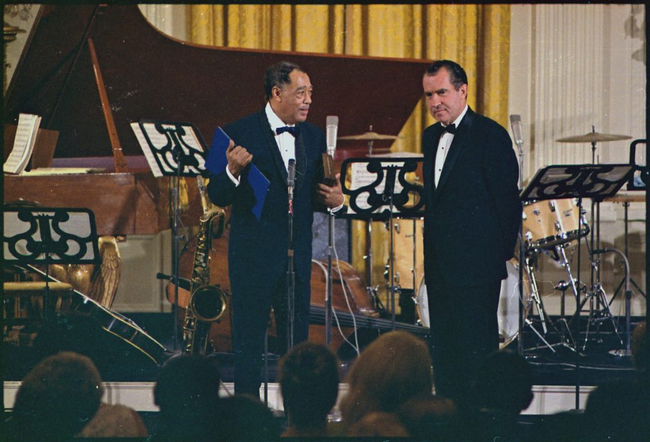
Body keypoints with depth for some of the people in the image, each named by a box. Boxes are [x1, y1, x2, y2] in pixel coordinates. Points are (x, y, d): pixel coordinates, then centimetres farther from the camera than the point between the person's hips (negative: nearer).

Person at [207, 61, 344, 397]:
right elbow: (218, 197, -10)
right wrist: (233, 171, -30)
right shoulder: (241, 133, -7)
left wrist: (334, 200, -7)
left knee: (297, 340, 8)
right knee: (249, 342, 1)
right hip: (253, 254, -4)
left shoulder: (314, 137, 10)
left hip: (298, 254, 5)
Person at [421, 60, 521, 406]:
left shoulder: (490, 135, -9)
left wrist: (501, 252, -8)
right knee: (443, 348, 10)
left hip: (475, 265, -8)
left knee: (475, 348, -7)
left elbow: (507, 199, -9)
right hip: (439, 266, 8)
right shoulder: (431, 137, 15)